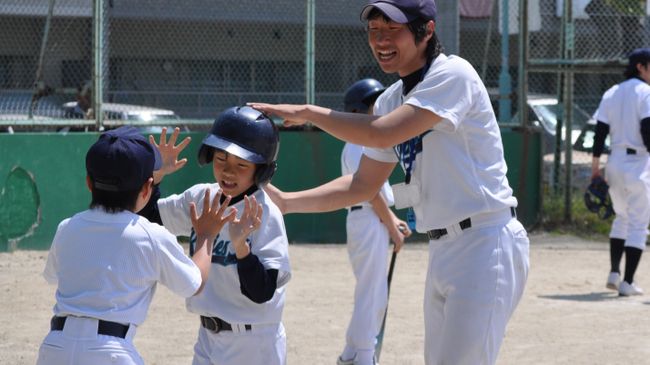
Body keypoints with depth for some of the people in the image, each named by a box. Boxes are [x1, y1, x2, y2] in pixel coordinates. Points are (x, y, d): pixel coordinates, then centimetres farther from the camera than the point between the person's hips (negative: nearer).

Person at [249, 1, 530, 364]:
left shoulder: (453, 75, -14)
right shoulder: (391, 100, 12)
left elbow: (381, 134, -25)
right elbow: (363, 185, 16)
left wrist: (307, 112, -14)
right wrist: (286, 201, 6)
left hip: (486, 244, -9)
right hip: (443, 248, 9)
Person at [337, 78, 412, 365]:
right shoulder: (359, 146, -14)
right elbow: (372, 192, -17)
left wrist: (393, 221, 11)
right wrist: (393, 229, -12)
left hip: (375, 222, 10)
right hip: (368, 221, -10)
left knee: (375, 295, 16)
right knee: (371, 295, -6)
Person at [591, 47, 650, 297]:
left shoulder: (611, 93, 11)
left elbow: (600, 133, 8)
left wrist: (595, 167, 10)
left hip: (615, 162, 7)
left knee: (622, 218, 22)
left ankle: (614, 273, 15)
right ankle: (627, 283, -6)